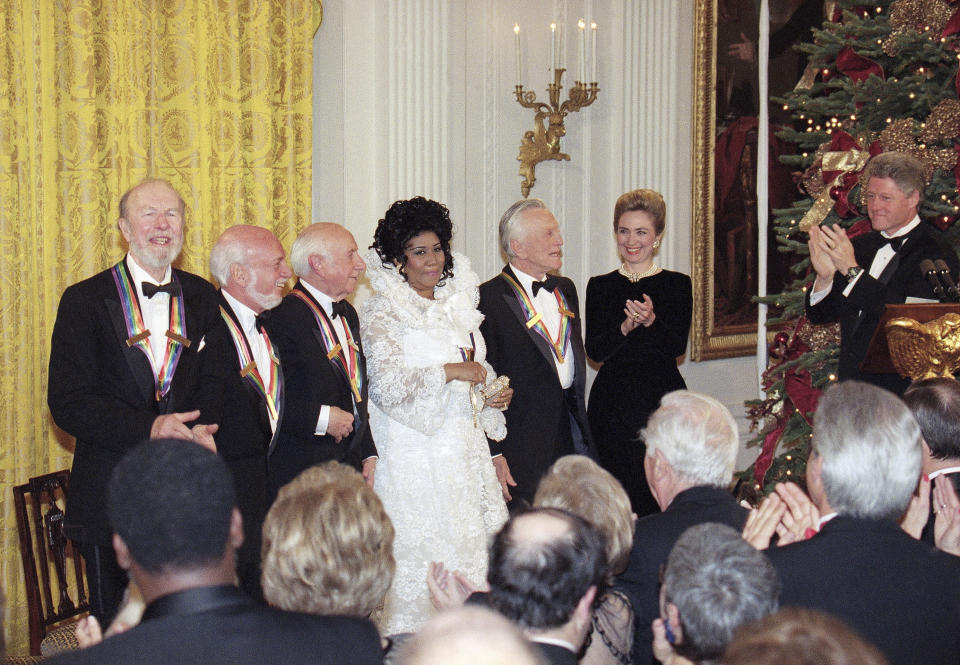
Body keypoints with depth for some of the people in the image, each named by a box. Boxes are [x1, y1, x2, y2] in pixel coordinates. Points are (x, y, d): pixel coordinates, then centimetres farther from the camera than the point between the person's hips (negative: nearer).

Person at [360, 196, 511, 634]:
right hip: (415, 453, -6)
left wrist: (494, 396, 6)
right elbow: (387, 385, -16)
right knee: (421, 556, -7)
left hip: (466, 446, 6)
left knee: (471, 546, 3)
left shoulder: (458, 302, 15)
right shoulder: (381, 313, -5)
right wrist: (449, 371, -18)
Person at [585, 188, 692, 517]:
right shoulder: (600, 286, 10)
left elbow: (677, 346, -6)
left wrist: (651, 321, -24)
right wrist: (625, 327, -18)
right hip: (612, 401, 1)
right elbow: (595, 350, 0)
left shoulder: (677, 285, 6)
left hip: (662, 397, -1)